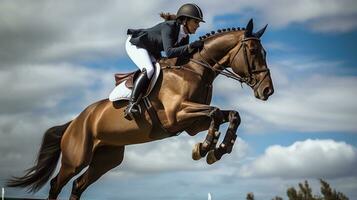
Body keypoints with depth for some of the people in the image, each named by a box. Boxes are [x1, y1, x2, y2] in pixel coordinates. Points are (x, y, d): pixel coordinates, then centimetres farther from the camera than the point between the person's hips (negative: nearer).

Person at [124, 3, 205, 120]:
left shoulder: (185, 38, -8)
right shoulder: (168, 27, -32)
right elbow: (169, 52, -45)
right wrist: (191, 46, -50)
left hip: (152, 52, 10)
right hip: (135, 44, -10)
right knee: (149, 70, -29)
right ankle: (131, 105, -32)